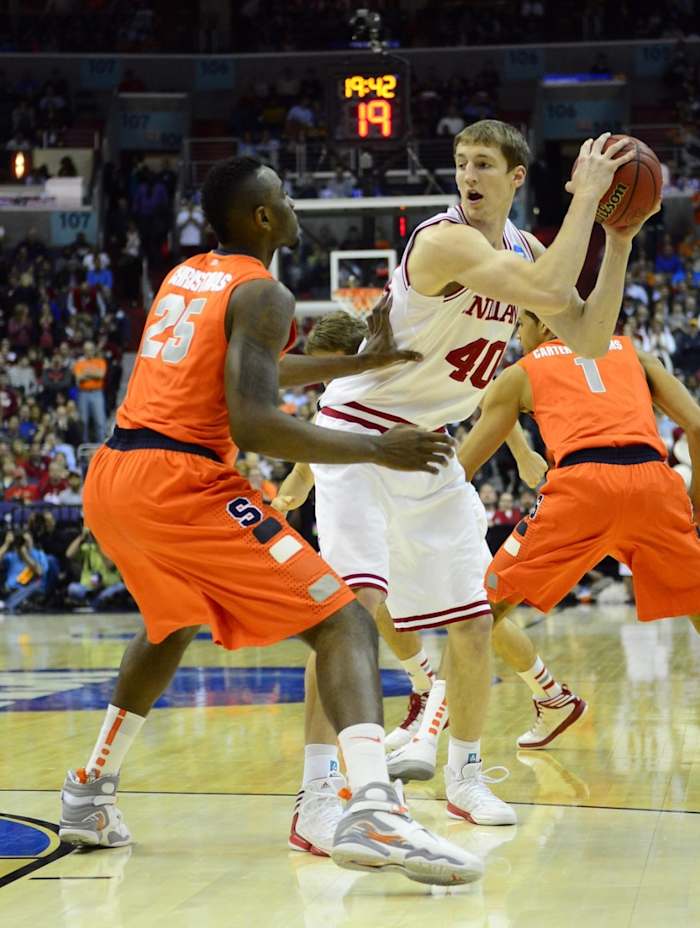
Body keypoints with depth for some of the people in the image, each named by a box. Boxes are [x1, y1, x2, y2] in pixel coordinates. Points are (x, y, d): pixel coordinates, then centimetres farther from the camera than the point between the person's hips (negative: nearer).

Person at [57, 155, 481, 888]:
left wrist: (359, 364, 36)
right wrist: (378, 450, -12)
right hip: (182, 482, -9)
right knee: (343, 623, -9)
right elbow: (252, 424, -18)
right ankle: (373, 813, -30)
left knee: (171, 625, 36)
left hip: (111, 477, 9)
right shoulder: (263, 295, -5)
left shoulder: (184, 277, 21)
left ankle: (89, 797, 37)